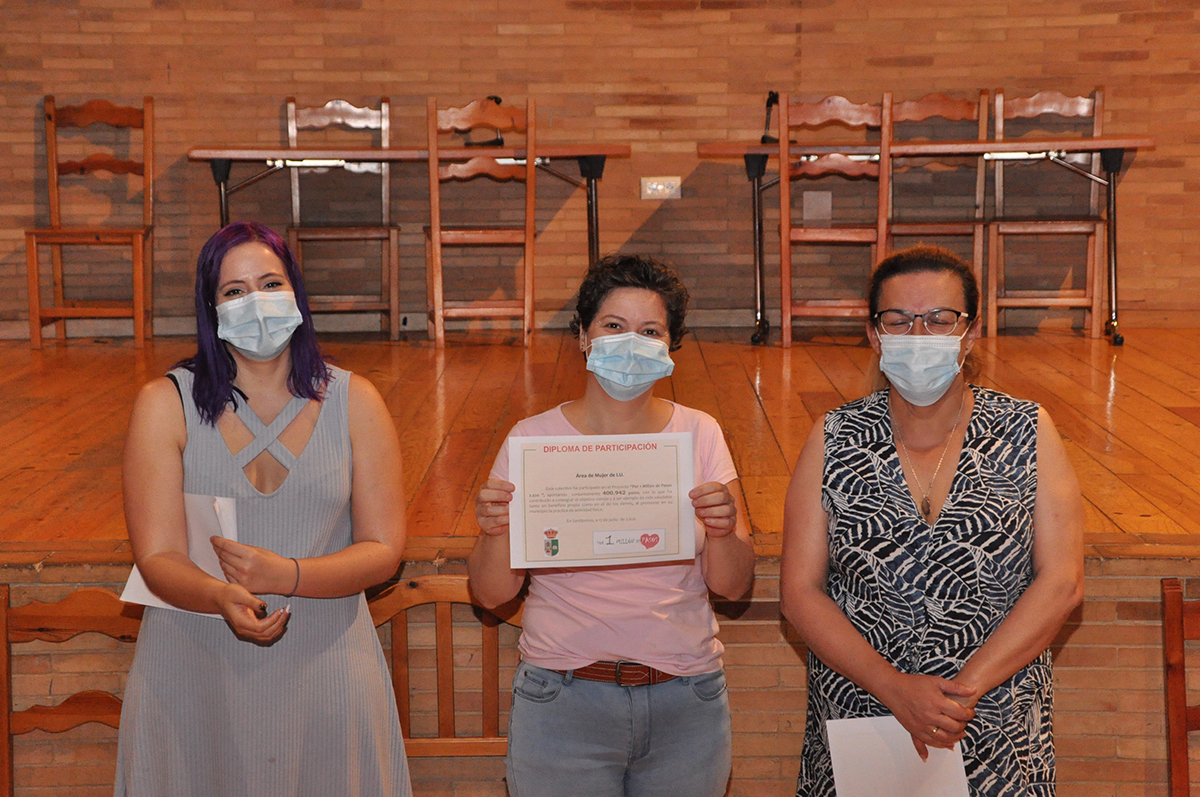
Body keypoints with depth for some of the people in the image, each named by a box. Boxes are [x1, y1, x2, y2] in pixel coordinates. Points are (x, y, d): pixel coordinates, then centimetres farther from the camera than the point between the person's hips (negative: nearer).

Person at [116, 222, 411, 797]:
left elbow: (382, 551, -3)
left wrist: (283, 575, -20)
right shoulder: (165, 405, -3)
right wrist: (221, 598, -31)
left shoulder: (354, 402, 1)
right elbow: (158, 558, -9)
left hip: (325, 664, 1)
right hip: (196, 677, -1)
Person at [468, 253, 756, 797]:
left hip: (686, 703, 1)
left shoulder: (699, 435, 1)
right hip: (561, 701, -1)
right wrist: (495, 533, -22)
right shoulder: (533, 438, -3)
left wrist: (723, 532, -21)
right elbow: (492, 594, -2)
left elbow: (732, 587, 0)